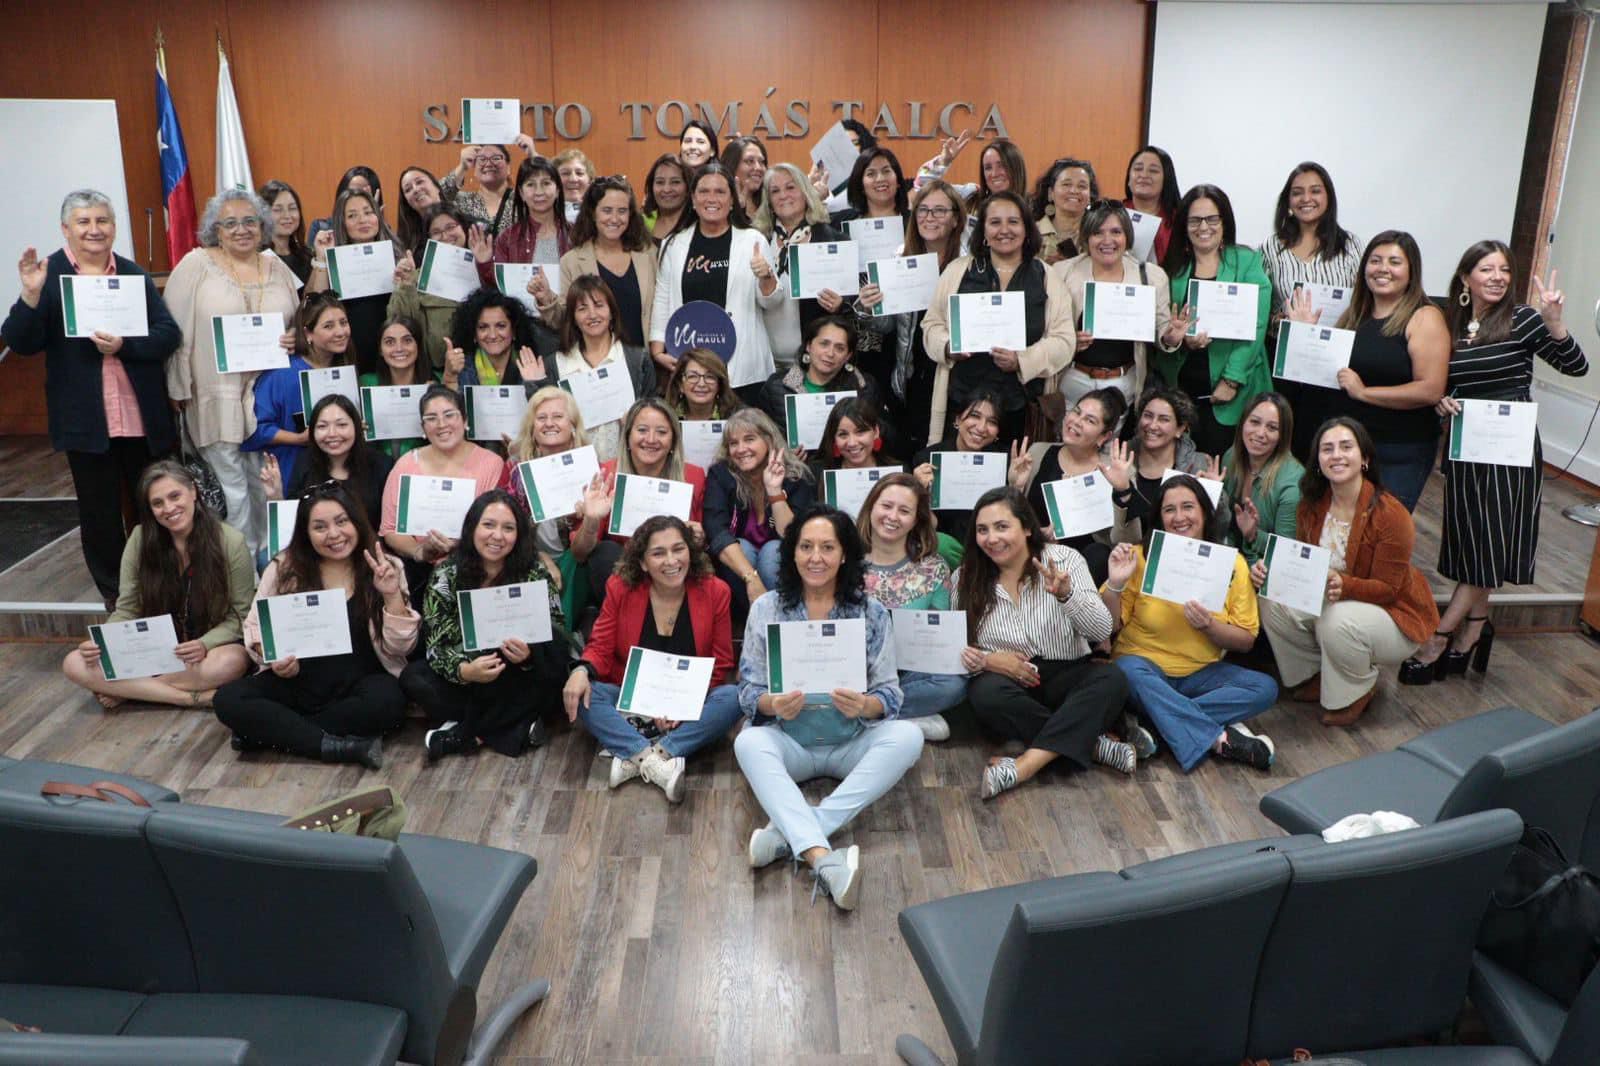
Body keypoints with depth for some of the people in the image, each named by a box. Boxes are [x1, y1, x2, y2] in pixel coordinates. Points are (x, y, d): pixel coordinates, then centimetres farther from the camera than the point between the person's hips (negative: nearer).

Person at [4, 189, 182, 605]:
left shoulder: (134, 274, 5)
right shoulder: (47, 273, -1)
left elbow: (169, 335, -2)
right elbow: (20, 343, -7)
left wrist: (124, 345, -19)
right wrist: (31, 295, -22)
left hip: (144, 418, 2)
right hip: (86, 421, -2)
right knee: (100, 515, 10)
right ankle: (115, 598, 23)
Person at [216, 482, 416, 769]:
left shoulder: (383, 569, -2)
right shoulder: (284, 568, 0)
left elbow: (400, 648, -5)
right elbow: (255, 627, 7)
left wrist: (392, 595, -20)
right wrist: (273, 657, -15)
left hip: (357, 685, -1)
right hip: (295, 682, 2)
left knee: (388, 702, -34)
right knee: (229, 700, -22)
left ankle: (271, 731, -17)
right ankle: (341, 745, -26)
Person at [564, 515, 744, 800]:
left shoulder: (714, 591, -7)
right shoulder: (621, 587, -5)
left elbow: (720, 665, -4)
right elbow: (600, 648, -2)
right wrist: (582, 671, -27)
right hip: (630, 703, 0)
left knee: (734, 697, -29)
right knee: (581, 693, -26)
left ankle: (636, 758, -31)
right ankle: (655, 763, -35)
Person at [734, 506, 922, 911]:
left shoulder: (872, 612, 1)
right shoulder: (766, 608, 0)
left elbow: (889, 693, -3)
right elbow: (748, 689, -1)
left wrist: (865, 706, -27)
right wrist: (773, 704, -25)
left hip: (852, 744, 1)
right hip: (789, 742, 0)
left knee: (908, 735, -27)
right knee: (749, 743, -31)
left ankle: (789, 833, -34)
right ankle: (823, 859, -47)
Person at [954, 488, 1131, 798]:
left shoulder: (1064, 559, -3)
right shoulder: (966, 578, 0)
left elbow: (1102, 631, -12)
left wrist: (1066, 594, -31)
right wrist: (986, 660, -21)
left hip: (1065, 676, 0)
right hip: (1005, 679, 0)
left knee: (1111, 679, -29)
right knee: (987, 693, -34)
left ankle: (1025, 765, -35)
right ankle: (1094, 744, -21)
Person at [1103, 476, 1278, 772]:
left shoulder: (1232, 563, 1)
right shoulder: (1141, 558, -5)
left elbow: (1246, 640, 1)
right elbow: (1109, 626, -5)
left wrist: (1208, 625, -19)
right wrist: (1115, 584, -22)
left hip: (1201, 673, 3)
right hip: (1146, 666, -3)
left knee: (1265, 688, -20)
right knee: (1129, 670, -36)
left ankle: (1162, 723, -26)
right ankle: (1220, 740, -32)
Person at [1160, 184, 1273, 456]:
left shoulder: (1247, 262, 1)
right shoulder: (1174, 266, 8)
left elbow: (1256, 326, -6)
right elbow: (1163, 329, 8)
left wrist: (1232, 380, -14)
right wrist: (1181, 337, -15)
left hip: (1232, 392, -2)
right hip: (1181, 385, 2)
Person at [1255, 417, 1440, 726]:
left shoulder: (1390, 514, -24)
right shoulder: (1312, 504, -6)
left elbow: (1387, 588, -22)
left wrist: (1343, 585, -41)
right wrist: (1271, 568, -23)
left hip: (1394, 612, -6)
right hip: (1330, 601, 6)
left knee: (1337, 621, -36)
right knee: (1274, 602, -18)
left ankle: (1357, 693, -3)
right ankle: (1316, 676, 6)